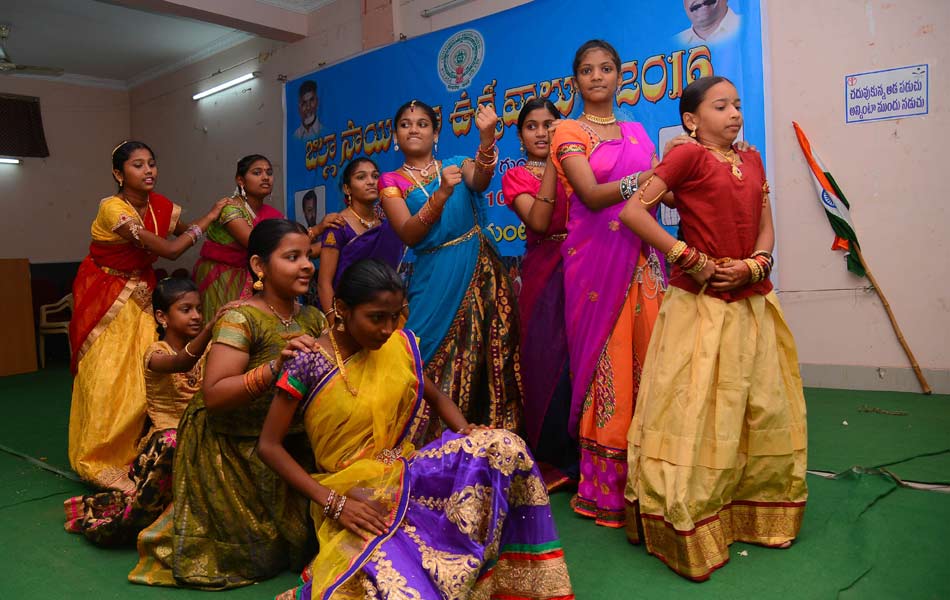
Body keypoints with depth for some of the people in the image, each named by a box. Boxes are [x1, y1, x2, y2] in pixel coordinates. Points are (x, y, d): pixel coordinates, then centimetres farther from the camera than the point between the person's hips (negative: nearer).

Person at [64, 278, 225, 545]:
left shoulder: (206, 349, 7)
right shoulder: (157, 353, -9)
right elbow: (182, 362, -34)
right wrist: (212, 326, -53)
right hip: (165, 439, -7)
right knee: (173, 443, -38)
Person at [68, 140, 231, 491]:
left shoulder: (161, 206, -2)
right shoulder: (113, 209, -23)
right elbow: (169, 250, -26)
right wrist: (209, 216, -19)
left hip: (140, 297, 6)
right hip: (105, 298, -6)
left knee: (139, 380, 2)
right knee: (107, 381, -2)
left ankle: (128, 455, 16)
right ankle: (100, 462, 12)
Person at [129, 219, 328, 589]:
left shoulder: (313, 319, -2)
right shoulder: (240, 318, -22)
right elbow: (213, 395, -31)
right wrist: (275, 367, -42)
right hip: (230, 451, -6)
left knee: (300, 537, 9)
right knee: (260, 550, 3)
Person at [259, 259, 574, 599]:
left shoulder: (400, 345, 0)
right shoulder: (310, 363, -14)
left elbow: (436, 398, 15)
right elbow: (269, 446, -10)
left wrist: (470, 436, -6)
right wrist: (332, 502, -19)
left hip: (406, 471, 6)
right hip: (351, 492, -6)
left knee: (504, 447, -18)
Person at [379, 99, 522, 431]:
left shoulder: (456, 164, 12)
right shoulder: (391, 182, 7)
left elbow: (480, 181, -12)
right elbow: (409, 235, -8)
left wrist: (487, 136, -30)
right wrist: (440, 196, -23)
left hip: (480, 270, 2)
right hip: (435, 278, -1)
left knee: (486, 353, 1)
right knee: (435, 360, -2)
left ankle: (494, 432, 12)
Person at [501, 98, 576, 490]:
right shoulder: (517, 176, 7)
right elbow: (538, 221, -12)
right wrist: (552, 163, -11)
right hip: (544, 273, -1)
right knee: (548, 359, 1)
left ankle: (581, 455, 16)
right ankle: (553, 460, 18)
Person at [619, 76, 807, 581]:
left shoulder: (751, 159, 13)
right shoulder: (688, 156, -7)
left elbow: (765, 227, 13)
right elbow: (632, 211, -16)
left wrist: (753, 265, -9)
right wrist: (689, 259, -15)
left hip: (751, 300, 7)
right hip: (700, 303, -7)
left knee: (763, 410, 14)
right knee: (696, 412, -1)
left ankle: (755, 514, 33)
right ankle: (687, 529, 13)